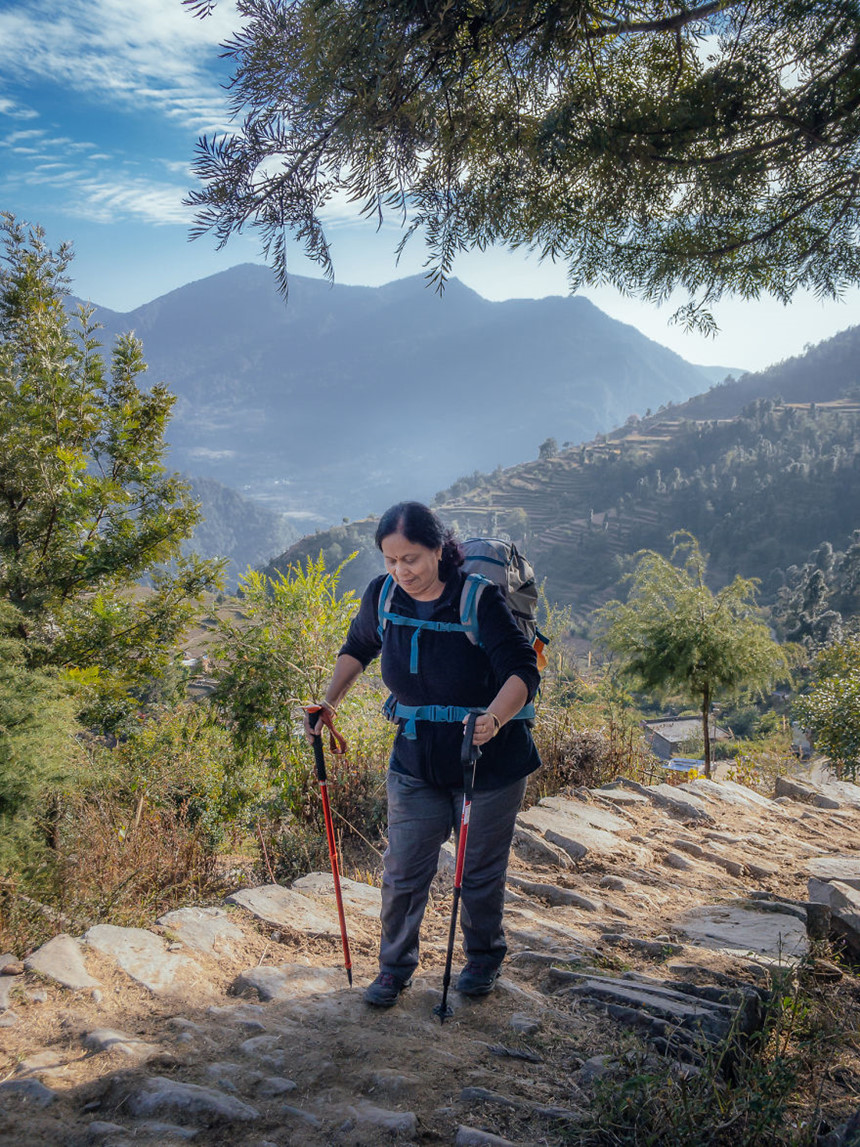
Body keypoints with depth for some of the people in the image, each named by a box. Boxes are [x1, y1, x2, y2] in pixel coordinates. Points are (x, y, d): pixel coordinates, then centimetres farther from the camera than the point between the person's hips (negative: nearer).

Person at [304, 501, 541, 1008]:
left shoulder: (479, 599, -21)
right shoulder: (383, 595, -6)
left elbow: (524, 670, -24)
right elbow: (358, 648, 14)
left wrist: (493, 719, -42)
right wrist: (330, 701, 2)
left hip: (490, 763, -3)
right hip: (416, 763, 3)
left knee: (481, 870, 13)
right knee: (403, 870, 6)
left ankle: (485, 959, 37)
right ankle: (396, 967, 28)